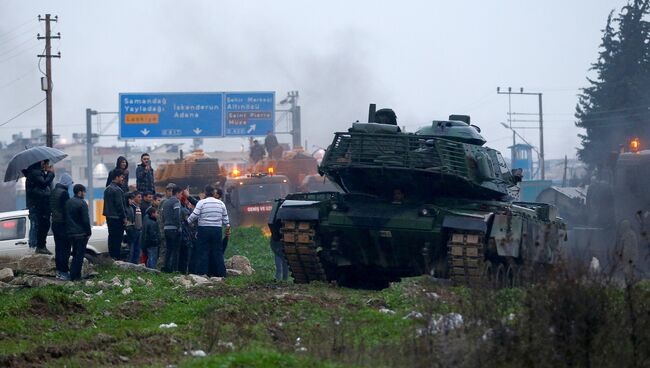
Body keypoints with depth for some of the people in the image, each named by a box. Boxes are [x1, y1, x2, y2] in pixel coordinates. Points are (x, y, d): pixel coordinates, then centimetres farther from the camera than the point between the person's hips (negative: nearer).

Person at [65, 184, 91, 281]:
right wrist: (88, 232, -8)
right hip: (81, 233, -8)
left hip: (71, 233, 8)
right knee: (79, 255, -2)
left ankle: (73, 274, 18)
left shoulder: (68, 203, 10)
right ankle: (75, 276, -4)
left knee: (75, 254, 17)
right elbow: (86, 220, -16)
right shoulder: (82, 203, -15)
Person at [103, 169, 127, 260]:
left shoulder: (107, 189, 14)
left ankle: (111, 256, 18)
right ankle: (116, 257, -6)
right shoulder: (117, 190, -16)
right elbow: (119, 205, -18)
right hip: (117, 217, -9)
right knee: (117, 238, -5)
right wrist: (124, 217, -13)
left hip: (109, 217, 9)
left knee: (111, 238, 14)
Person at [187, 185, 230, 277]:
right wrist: (227, 228, 27)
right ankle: (220, 272, 7)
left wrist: (188, 221, 10)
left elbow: (194, 215, -8)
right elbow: (225, 218, 14)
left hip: (204, 229, -3)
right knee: (217, 251, 7)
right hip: (217, 230, 3)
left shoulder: (201, 203, -5)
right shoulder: (221, 203, 8)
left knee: (202, 252, 0)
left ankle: (202, 272, -3)